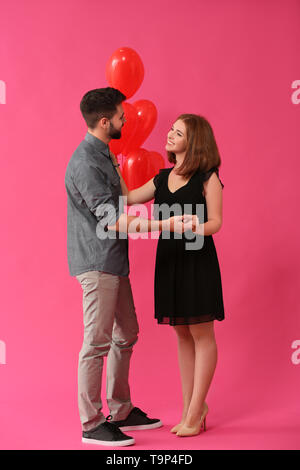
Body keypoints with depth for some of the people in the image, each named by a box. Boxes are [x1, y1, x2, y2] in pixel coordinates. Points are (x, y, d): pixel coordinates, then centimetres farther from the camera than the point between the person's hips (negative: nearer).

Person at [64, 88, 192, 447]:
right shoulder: (85, 163, -18)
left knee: (126, 334, 15)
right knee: (97, 341, -4)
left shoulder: (103, 155, 15)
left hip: (113, 262, 10)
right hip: (96, 262, -10)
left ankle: (121, 411, 26)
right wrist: (167, 225, -25)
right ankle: (91, 424, 6)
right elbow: (114, 218, -23)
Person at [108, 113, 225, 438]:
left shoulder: (207, 178, -5)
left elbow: (215, 222, -9)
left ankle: (195, 410, 8)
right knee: (182, 335, 11)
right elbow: (127, 198, 8)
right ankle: (190, 408, 20)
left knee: (201, 334, 1)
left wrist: (196, 227, -28)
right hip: (168, 259, 6)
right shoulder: (163, 178, 13)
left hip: (197, 259, -6)